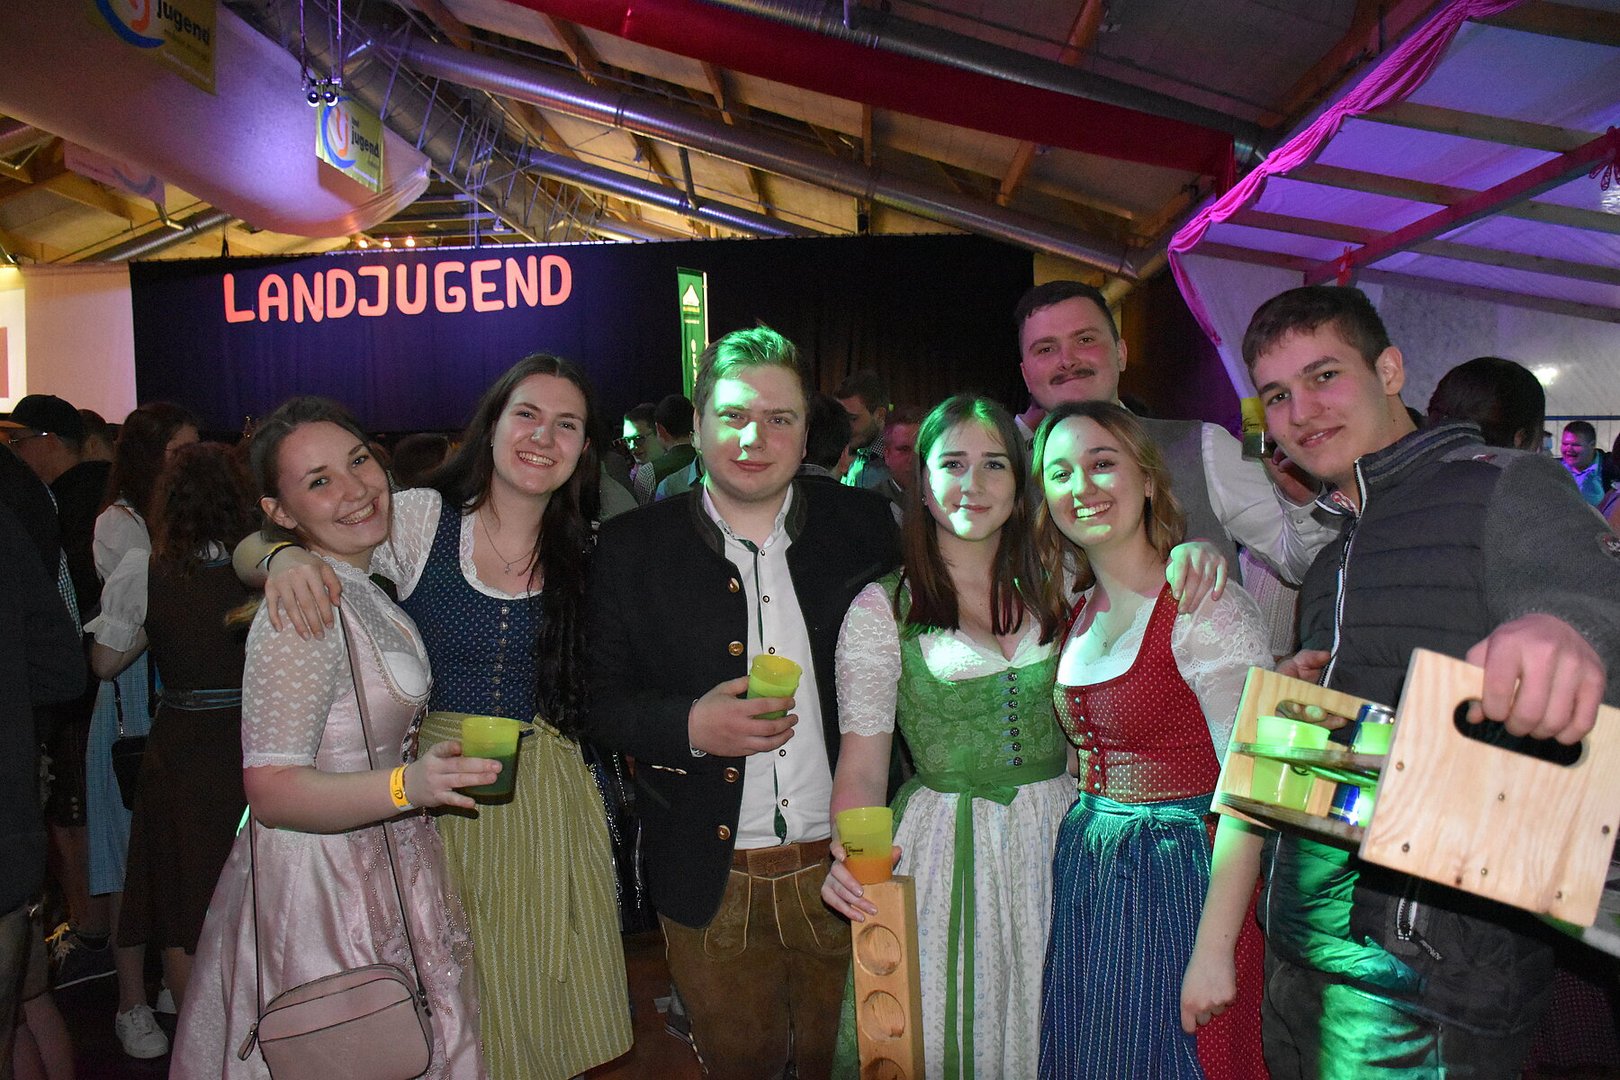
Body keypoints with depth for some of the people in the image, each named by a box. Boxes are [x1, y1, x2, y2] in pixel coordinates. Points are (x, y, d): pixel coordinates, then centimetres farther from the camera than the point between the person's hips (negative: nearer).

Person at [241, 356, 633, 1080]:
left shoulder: (586, 550, 1)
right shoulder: (420, 519, -5)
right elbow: (250, 551, -4)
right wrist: (284, 556, -25)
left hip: (548, 800, 2)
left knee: (547, 1000, 13)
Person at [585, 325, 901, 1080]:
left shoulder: (862, 527, -1)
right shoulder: (631, 549, -3)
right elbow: (597, 699, -1)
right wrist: (688, 727, -19)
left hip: (844, 874, 1)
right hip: (710, 884, 0)